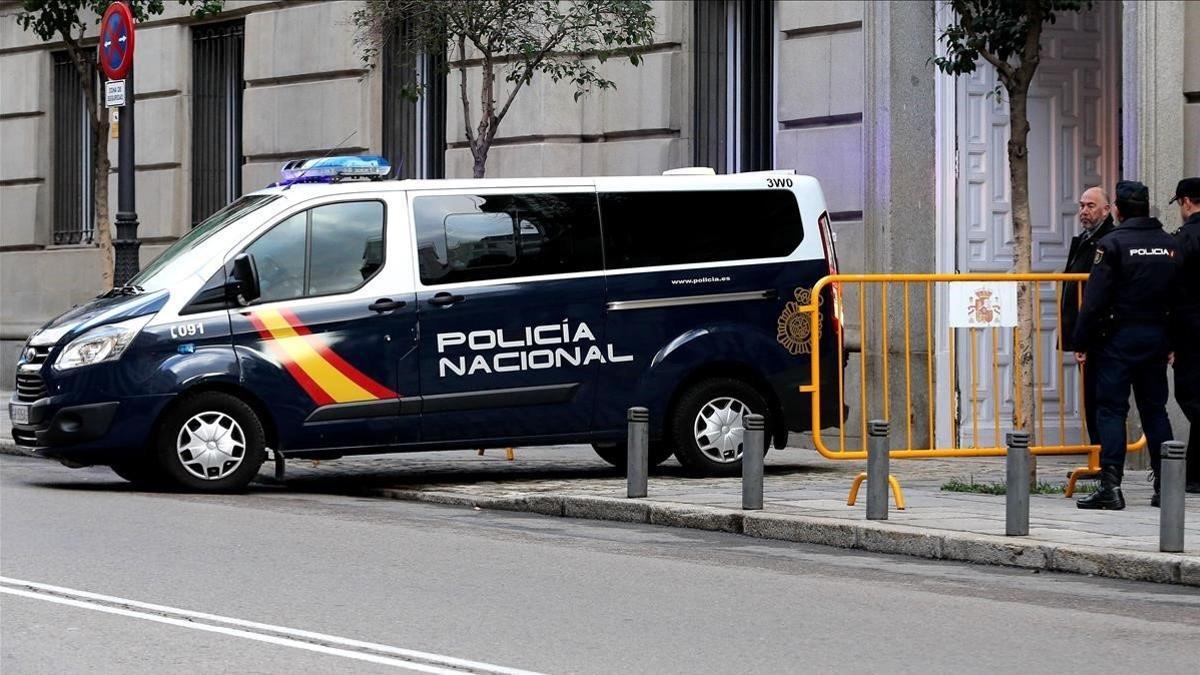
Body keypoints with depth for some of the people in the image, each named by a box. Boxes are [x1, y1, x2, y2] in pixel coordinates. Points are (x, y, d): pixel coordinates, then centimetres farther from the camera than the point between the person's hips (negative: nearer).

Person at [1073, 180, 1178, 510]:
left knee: (1111, 409, -4)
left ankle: (1111, 486, -12)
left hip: (1119, 337, -5)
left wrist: (1082, 342, -8)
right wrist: (1172, 342, 16)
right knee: (1155, 409, 12)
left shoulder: (1112, 244, -10)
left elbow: (1095, 300, -13)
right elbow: (1180, 299, 10)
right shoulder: (1171, 245, 7)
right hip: (1157, 335, 5)